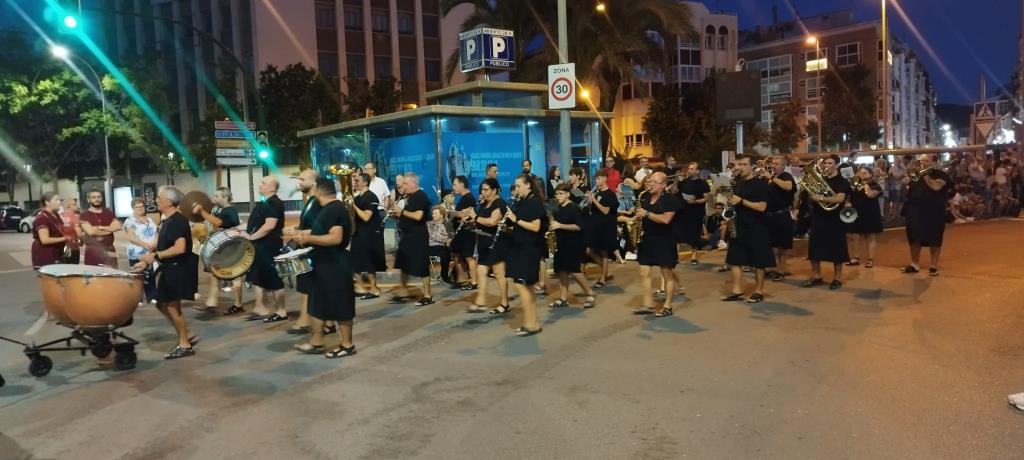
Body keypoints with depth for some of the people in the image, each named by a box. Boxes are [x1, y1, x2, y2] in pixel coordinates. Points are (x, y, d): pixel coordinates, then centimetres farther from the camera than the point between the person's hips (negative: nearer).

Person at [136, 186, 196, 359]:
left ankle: (185, 345, 7)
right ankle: (184, 337, 24)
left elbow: (180, 248, -28)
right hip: (169, 268, 10)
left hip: (178, 270, -10)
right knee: (162, 304, 14)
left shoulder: (178, 221, -18)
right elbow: (162, 246, 18)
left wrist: (155, 256, -24)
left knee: (172, 306, -4)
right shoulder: (165, 220, 12)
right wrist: (146, 260, 10)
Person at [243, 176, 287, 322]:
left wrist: (251, 237, -22)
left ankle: (281, 312, 5)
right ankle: (260, 308, 22)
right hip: (260, 246, 11)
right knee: (259, 278, 14)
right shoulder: (265, 203, 15)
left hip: (270, 246, -11)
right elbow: (257, 223, 23)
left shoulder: (274, 203, -17)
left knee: (273, 279, -3)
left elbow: (270, 225, -27)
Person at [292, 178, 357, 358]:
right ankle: (316, 342, 24)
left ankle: (347, 345, 10)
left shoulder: (334, 209, -20)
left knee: (340, 305, 0)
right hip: (325, 264, 11)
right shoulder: (329, 208, 12)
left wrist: (309, 238, -22)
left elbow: (336, 238, -28)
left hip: (336, 265, -11)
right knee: (318, 303, 15)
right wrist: (309, 233, 14)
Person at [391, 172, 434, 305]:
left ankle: (428, 296, 3)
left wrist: (402, 211, -16)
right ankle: (404, 293, 24)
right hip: (407, 235, 10)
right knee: (403, 264, 14)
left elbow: (418, 216, -26)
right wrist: (397, 214, 4)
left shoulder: (421, 197, -15)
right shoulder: (410, 197, 14)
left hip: (418, 236, -10)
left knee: (421, 267, -5)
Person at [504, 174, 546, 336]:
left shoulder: (535, 202, -13)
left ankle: (530, 324, -3)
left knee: (520, 285, -10)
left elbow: (535, 227, -21)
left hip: (529, 249, -9)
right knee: (526, 286, 11)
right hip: (520, 248, 9)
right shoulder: (521, 202, 12)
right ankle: (533, 322, 17)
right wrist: (509, 226, 2)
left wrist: (516, 220, -21)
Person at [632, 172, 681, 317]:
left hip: (664, 240, -7)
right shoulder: (645, 197, 8)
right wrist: (637, 216, -2)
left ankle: (667, 307, 11)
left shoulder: (670, 200, -12)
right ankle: (647, 305, 12)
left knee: (667, 274, 3)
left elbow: (665, 219, -26)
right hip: (646, 239, 7)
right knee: (644, 273, 4)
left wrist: (646, 214, -21)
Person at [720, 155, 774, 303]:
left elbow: (761, 207, -20)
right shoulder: (738, 183, 10)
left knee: (758, 262, 3)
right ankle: (737, 291, 11)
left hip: (756, 229, -7)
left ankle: (759, 292, 13)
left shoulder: (760, 184, -11)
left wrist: (741, 201, -25)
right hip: (738, 227, 7)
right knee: (734, 259, 5)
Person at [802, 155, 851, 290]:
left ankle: (837, 278, 10)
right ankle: (816, 276, 16)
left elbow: (840, 198, -22)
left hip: (834, 219, -5)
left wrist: (821, 198, -32)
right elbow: (811, 196, 9)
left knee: (836, 249, 1)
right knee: (814, 248, 6)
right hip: (818, 218, 5)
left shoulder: (842, 182, -5)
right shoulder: (820, 179, 11)